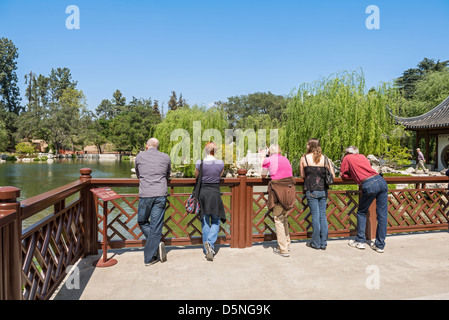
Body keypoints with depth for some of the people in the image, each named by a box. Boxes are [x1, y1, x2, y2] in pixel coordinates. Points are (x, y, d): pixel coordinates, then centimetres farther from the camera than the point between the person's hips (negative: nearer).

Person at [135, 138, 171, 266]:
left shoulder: (139, 156, 8)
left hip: (145, 195, 0)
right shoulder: (166, 157, 9)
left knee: (142, 222, 18)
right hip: (160, 195, 1)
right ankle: (149, 257, 4)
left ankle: (156, 243, 3)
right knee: (156, 225, 3)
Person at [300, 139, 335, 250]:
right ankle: (323, 242, 16)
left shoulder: (304, 158, -2)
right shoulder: (325, 158, 3)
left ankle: (316, 243, 11)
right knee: (323, 215, 10)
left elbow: (302, 175, 5)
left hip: (311, 190, -3)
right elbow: (332, 175, 4)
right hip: (323, 190, 3)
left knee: (315, 216, 3)